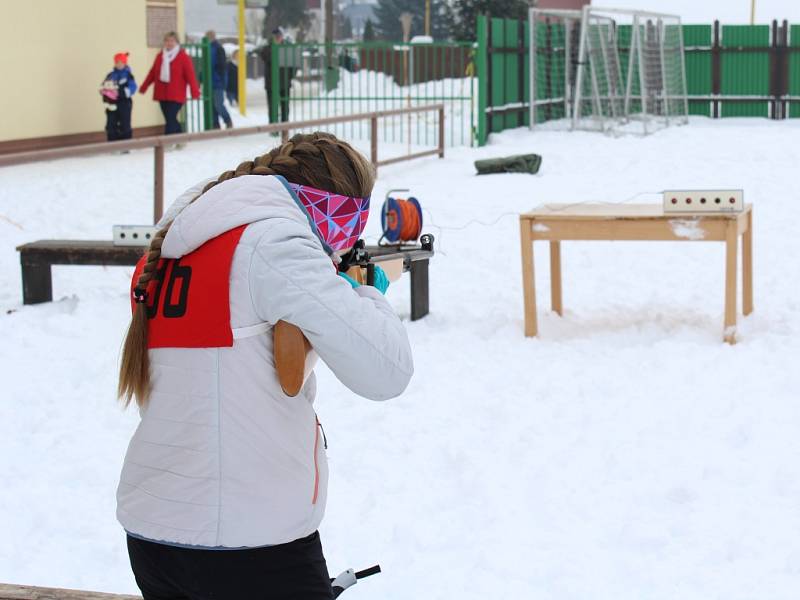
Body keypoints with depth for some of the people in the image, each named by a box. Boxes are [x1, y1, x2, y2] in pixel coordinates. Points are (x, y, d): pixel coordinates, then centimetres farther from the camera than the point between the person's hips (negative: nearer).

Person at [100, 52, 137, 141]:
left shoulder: (128, 75, -7)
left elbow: (132, 88, -16)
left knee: (124, 126, 2)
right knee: (111, 125, 6)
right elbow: (103, 86, 9)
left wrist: (121, 92, -27)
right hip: (111, 103, 5)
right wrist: (104, 90, -14)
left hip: (124, 103, -4)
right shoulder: (111, 75, 7)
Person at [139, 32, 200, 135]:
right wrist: (144, 87, 20)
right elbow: (152, 73, 17)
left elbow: (191, 76, -13)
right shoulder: (160, 56, 10)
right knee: (170, 120, 13)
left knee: (170, 120, -12)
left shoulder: (183, 57, -8)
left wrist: (195, 92, -18)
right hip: (162, 95, 6)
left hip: (176, 95, -6)